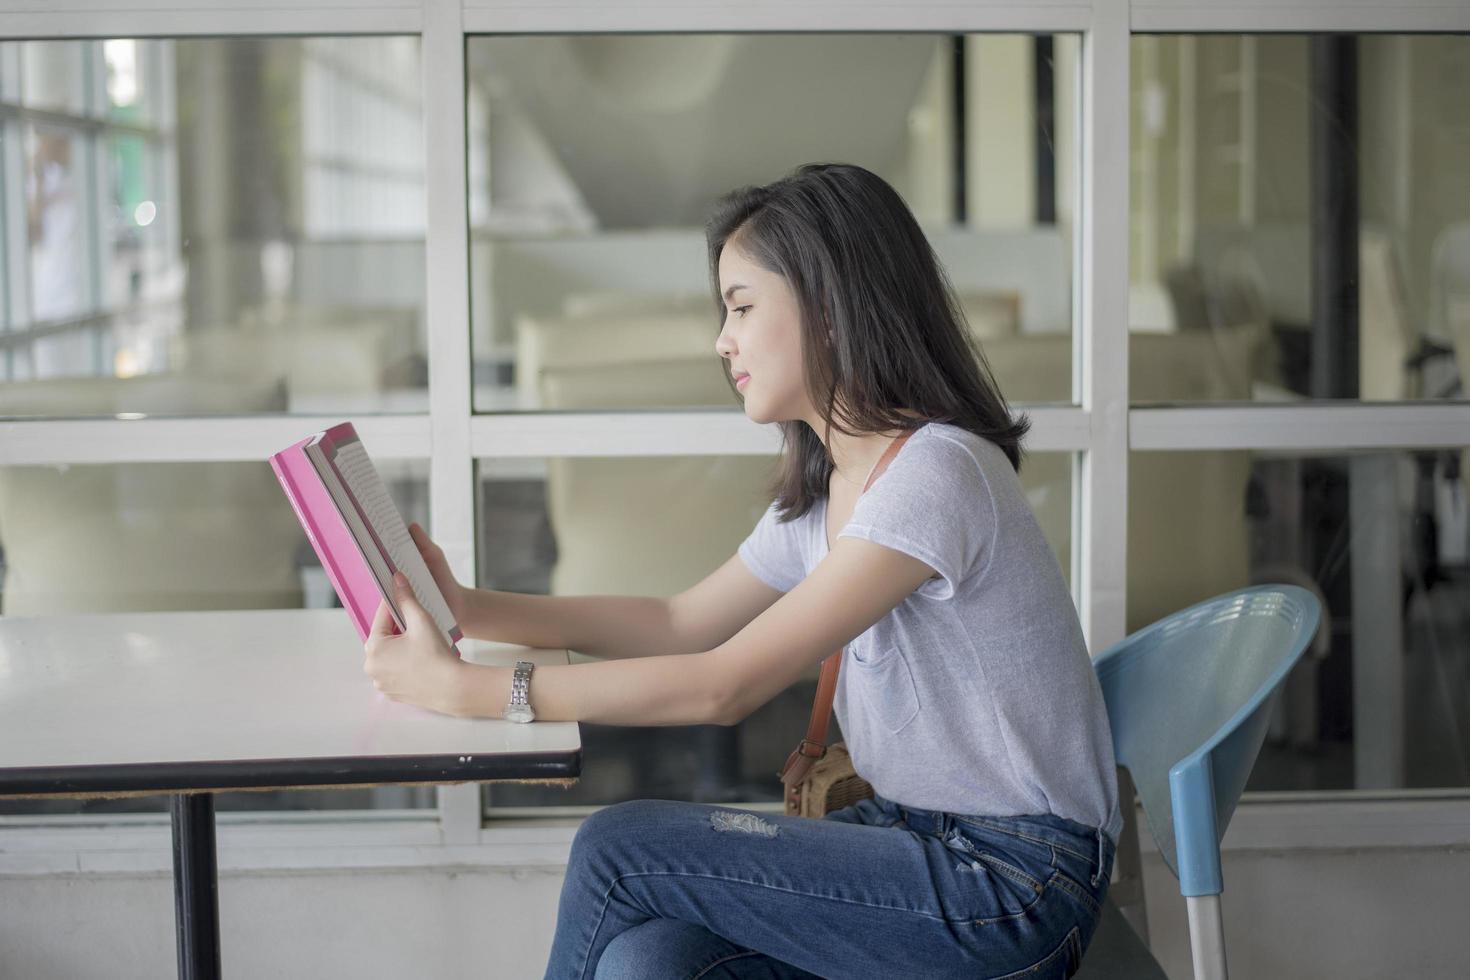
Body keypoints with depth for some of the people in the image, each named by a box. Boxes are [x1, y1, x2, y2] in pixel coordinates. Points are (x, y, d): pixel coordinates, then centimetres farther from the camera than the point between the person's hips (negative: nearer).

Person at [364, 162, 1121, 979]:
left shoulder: (934, 474, -19)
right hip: (912, 835, 8)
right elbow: (681, 622, 19)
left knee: (617, 850, -13)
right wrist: (469, 609, 8)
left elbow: (724, 686, -22)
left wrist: (466, 690, -20)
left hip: (1012, 884, -8)